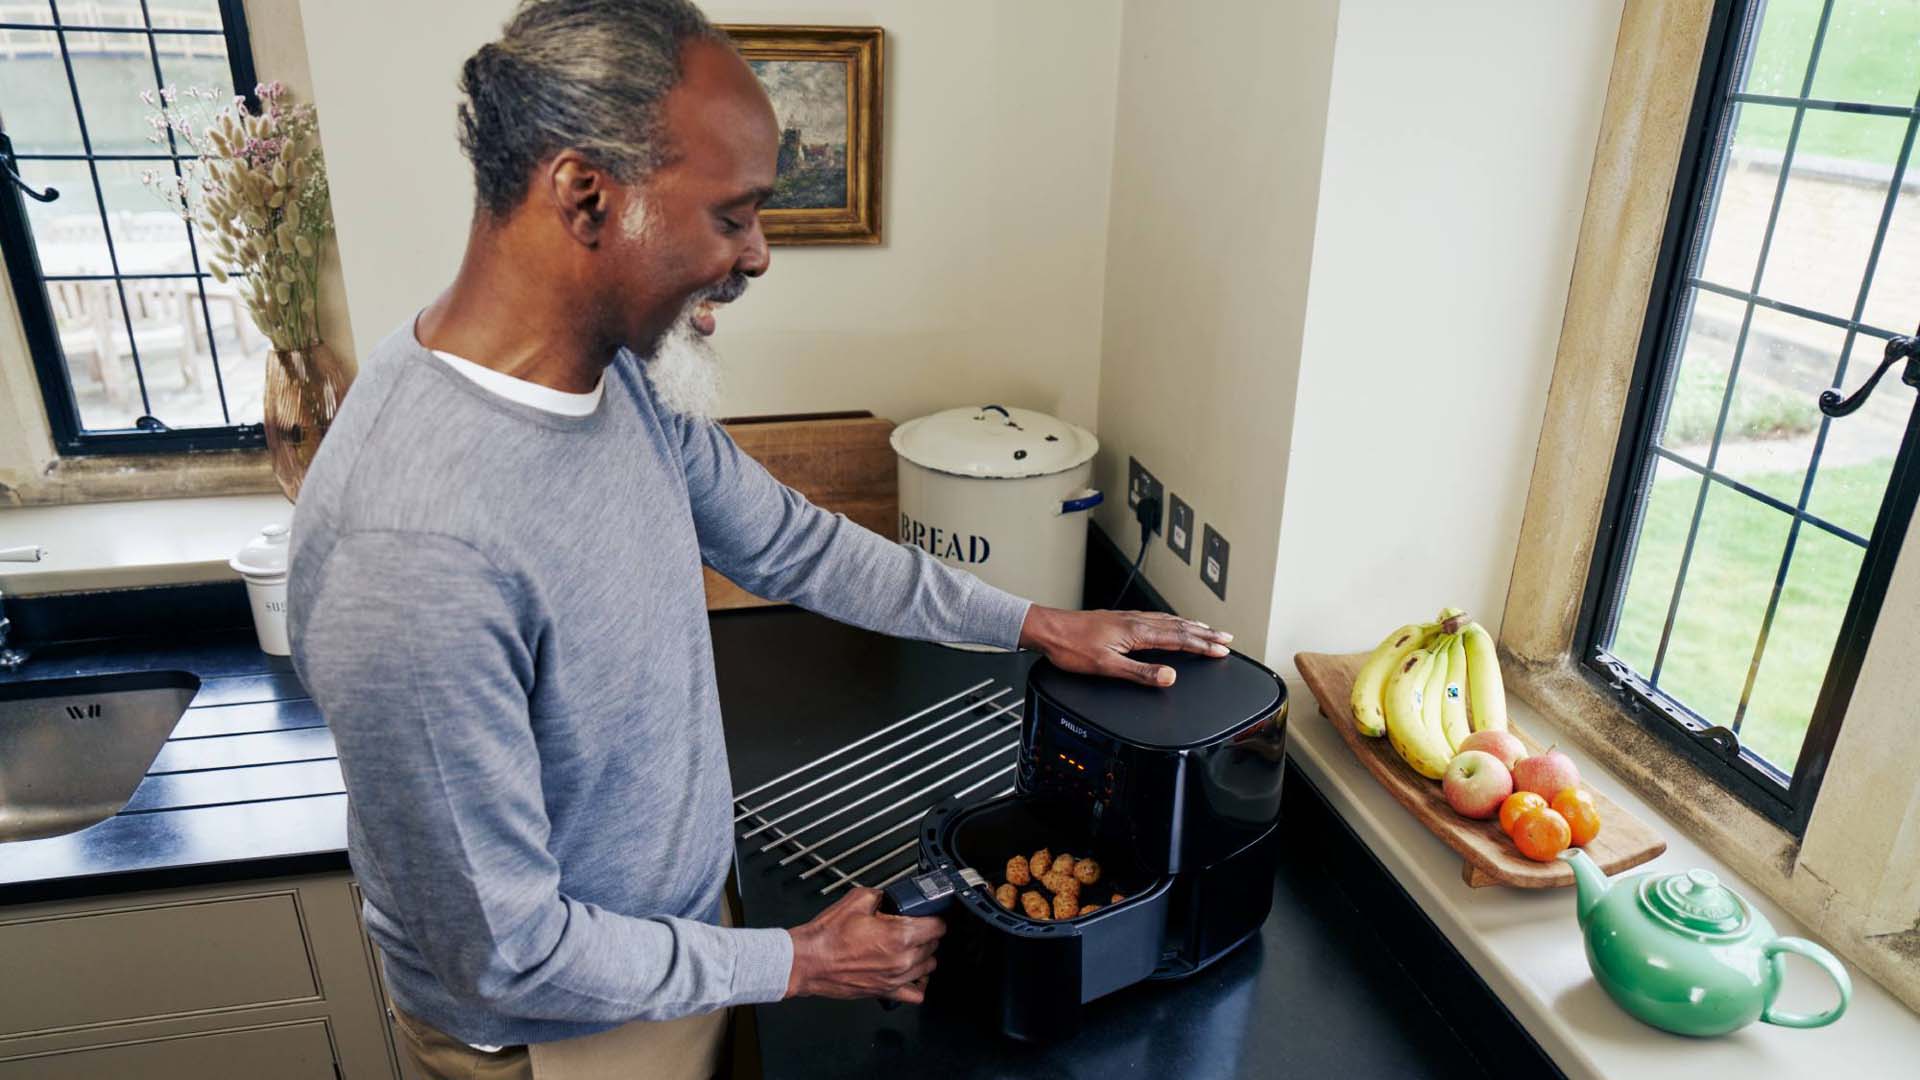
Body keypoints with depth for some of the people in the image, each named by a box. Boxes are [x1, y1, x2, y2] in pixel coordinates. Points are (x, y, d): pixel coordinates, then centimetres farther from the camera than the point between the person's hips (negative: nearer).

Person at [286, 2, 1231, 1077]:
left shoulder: (624, 376, -10)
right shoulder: (419, 551, -37)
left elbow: (788, 542, 4)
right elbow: (507, 953, -28)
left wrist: (1036, 621, 4)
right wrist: (799, 964, -15)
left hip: (685, 927, 7)